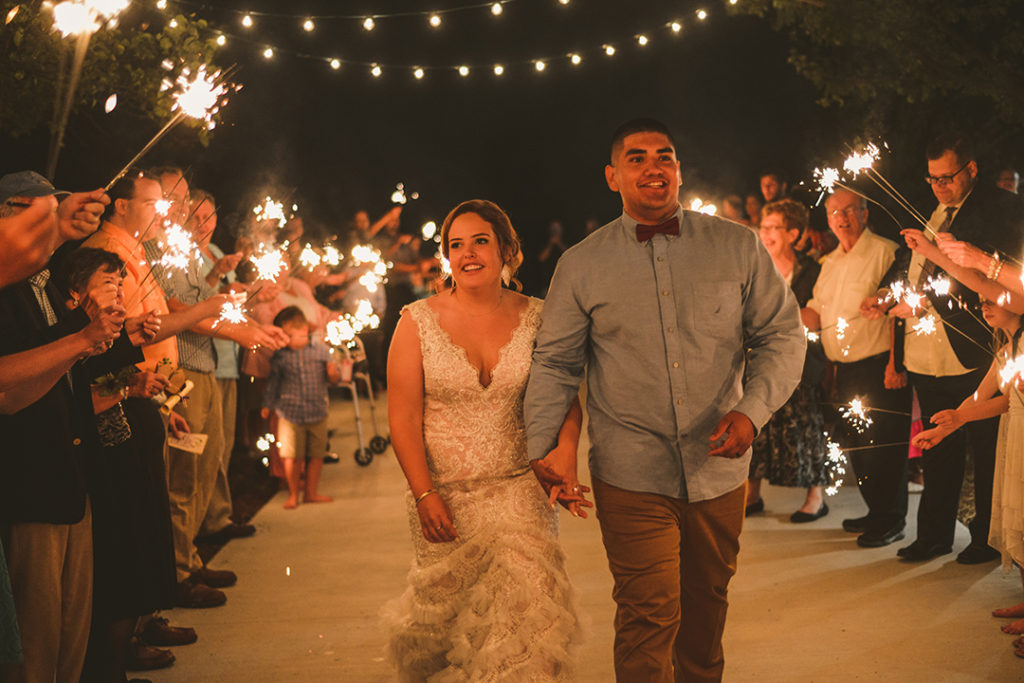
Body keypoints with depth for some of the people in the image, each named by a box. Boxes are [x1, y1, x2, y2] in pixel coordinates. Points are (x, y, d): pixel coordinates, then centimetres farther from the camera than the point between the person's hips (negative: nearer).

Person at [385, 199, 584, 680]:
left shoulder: (536, 320, 0)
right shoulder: (418, 321, -3)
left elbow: (566, 403, 2)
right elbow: (403, 418, -4)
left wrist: (564, 468, -15)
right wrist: (425, 495, -11)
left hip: (519, 490, 0)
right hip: (442, 496, 0)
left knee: (523, 603, -15)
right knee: (444, 607, 8)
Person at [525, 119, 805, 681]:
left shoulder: (738, 247, 2)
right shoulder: (580, 265, 1)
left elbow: (783, 333, 3)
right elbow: (554, 362, 5)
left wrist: (752, 411, -12)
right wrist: (541, 445, -7)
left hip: (720, 468, 2)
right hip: (631, 475, -2)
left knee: (707, 600, 19)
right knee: (649, 614, -6)